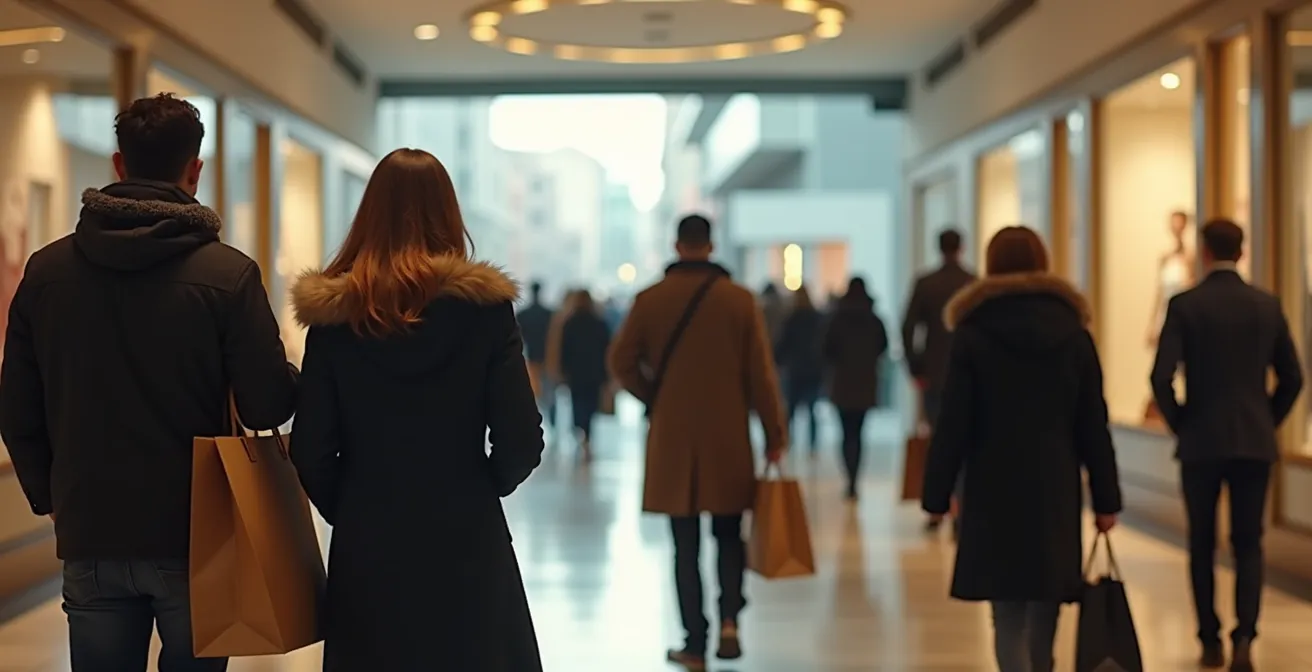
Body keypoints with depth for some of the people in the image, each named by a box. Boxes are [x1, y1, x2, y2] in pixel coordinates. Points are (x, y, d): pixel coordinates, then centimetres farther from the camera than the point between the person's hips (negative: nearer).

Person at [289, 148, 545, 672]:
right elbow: (521, 443, -10)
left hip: (366, 550, 1)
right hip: (467, 547, -1)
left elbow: (310, 452, -5)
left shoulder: (334, 313, -4)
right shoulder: (484, 305, -7)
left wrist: (349, 510, 12)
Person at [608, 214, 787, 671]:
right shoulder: (739, 299, -4)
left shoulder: (649, 299, -3)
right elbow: (760, 373, -4)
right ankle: (729, 617, -4)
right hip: (727, 439, 0)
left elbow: (622, 362, -2)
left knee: (686, 545, 7)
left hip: (672, 441, 0)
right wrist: (775, 433, 3)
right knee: (728, 534, 16)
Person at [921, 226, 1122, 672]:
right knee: (1043, 610, 15)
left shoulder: (973, 334, -6)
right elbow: (1093, 425, 4)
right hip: (1056, 488, 3)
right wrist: (1106, 499, 7)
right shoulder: (1072, 331, 3)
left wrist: (937, 494, -1)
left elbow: (953, 425, -7)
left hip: (996, 489, -3)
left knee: (1009, 614, -1)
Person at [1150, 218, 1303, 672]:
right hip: (1255, 442, 2)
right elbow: (1292, 378, 5)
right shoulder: (1267, 306, 2)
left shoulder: (1185, 305, -7)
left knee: (1203, 546, 12)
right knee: (1248, 545, 6)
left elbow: (1162, 378, -13)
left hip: (1201, 442, -2)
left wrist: (1178, 423, 2)